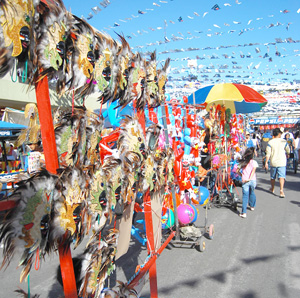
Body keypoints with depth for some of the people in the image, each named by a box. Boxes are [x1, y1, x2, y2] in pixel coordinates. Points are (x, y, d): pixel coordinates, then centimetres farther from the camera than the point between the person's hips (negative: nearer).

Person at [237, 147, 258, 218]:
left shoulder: (242, 162, 7)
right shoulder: (254, 162, -1)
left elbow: (237, 171, 5)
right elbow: (253, 170, -17)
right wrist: (250, 178, -21)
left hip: (244, 181, 0)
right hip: (252, 181, 0)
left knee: (245, 195, -2)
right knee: (251, 193, 25)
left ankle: (244, 212, -11)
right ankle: (252, 206, 45)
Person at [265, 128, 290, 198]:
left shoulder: (270, 142, -4)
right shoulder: (284, 141, -3)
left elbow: (268, 153, -8)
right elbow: (288, 151, 8)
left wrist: (266, 162, -4)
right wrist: (286, 154, 31)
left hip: (273, 162, 1)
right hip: (282, 162, -1)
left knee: (272, 177, 17)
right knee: (282, 176, -6)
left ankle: (272, 189, 35)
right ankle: (281, 191, -20)